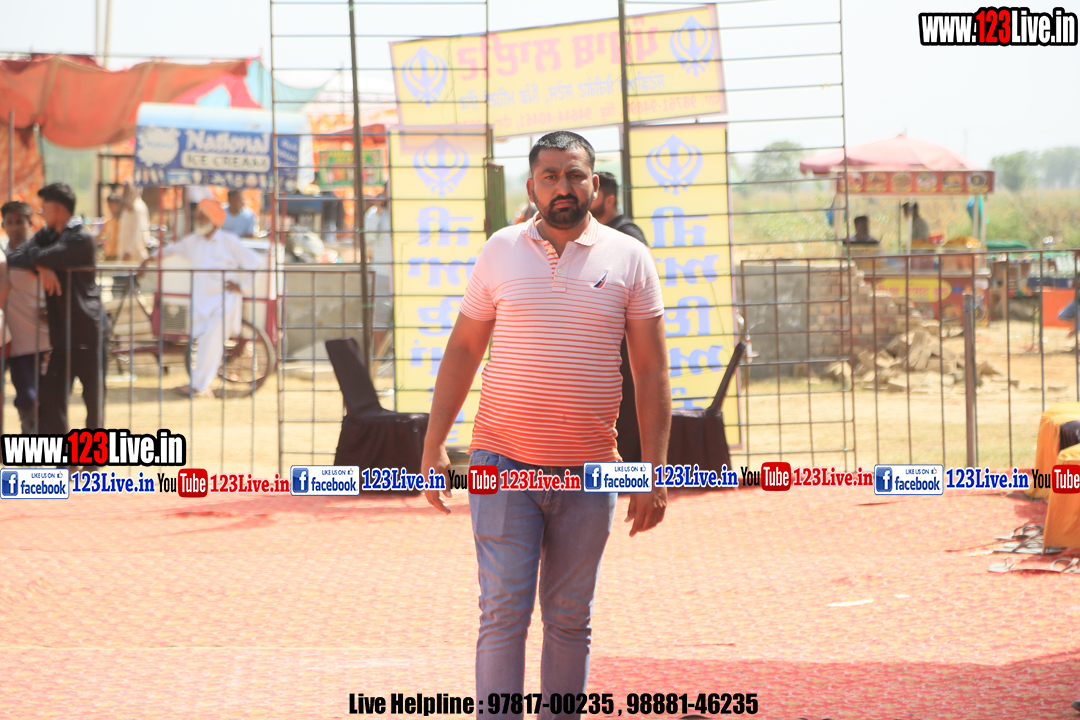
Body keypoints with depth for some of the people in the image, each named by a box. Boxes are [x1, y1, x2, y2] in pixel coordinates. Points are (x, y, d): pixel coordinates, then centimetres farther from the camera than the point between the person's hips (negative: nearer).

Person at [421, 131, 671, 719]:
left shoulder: (629, 260, 3)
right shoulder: (500, 252, 5)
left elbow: (651, 370, 2)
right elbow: (462, 350, 9)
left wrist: (654, 470, -4)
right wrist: (434, 445, 2)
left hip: (588, 472, 1)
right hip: (503, 464, 0)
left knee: (570, 619, 7)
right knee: (504, 611, -6)